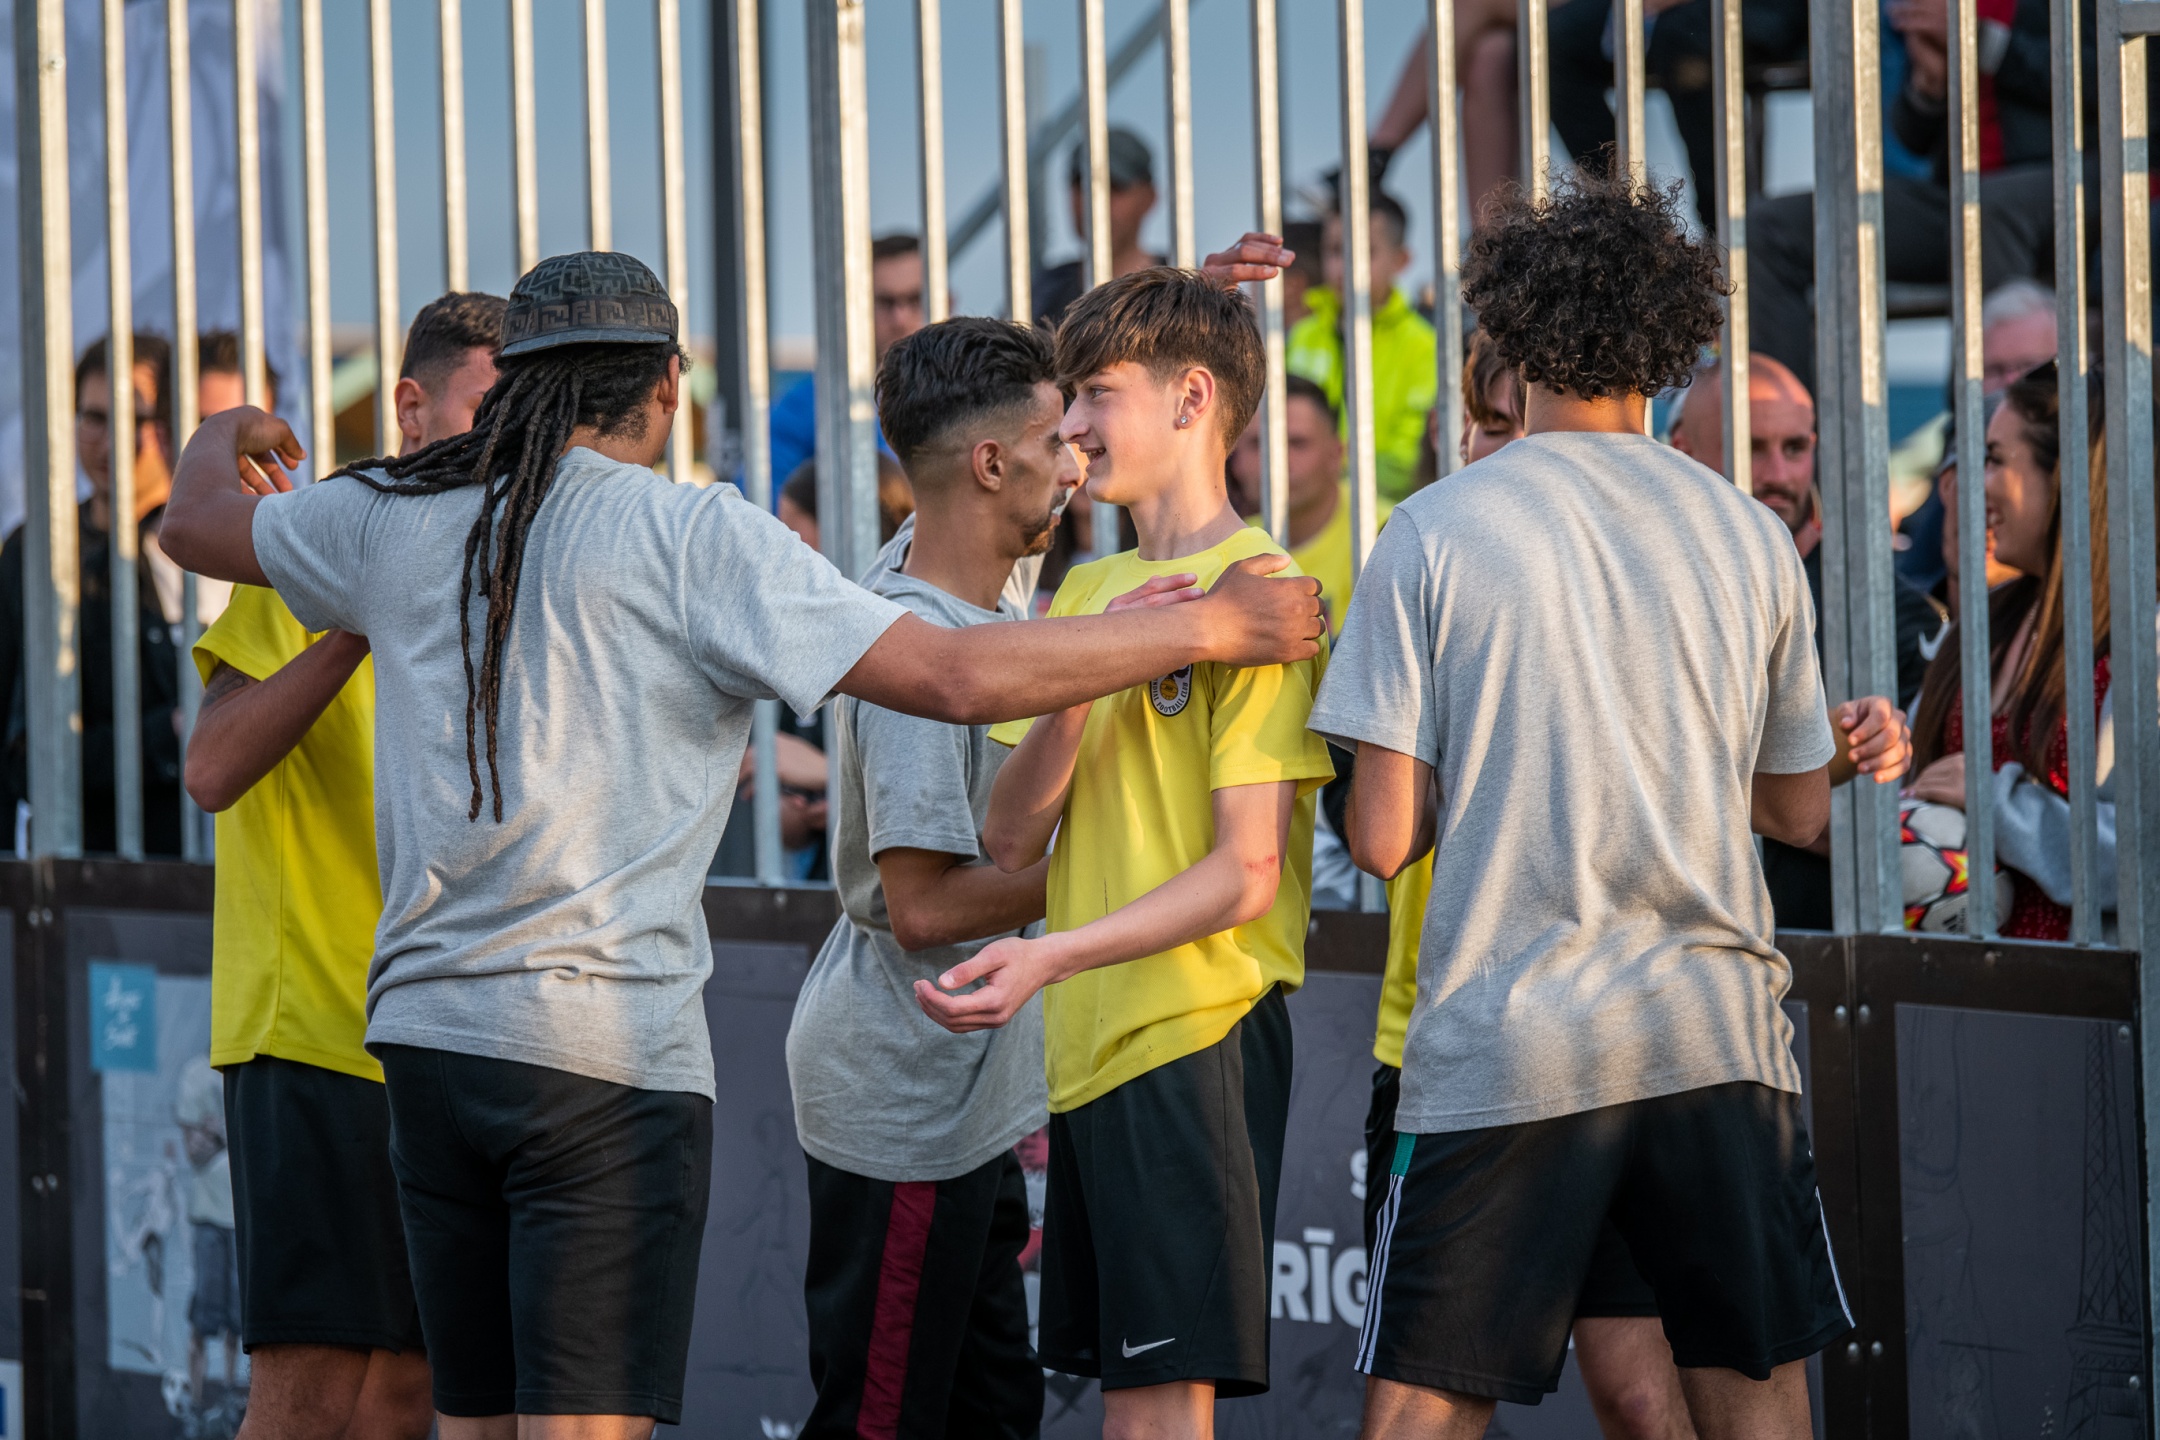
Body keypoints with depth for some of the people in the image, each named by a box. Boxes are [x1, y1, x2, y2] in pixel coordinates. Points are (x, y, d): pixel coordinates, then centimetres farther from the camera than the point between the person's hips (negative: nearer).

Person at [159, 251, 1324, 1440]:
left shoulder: (394, 519, 9)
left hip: (425, 1037, 6)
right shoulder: (693, 536, -6)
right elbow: (958, 677, -10)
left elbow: (197, 526, 29)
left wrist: (221, 441, 53)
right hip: (608, 1051, -6)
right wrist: (1210, 627, -2)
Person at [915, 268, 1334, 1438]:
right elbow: (1010, 839, 8)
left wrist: (1057, 954, -26)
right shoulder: (1089, 591, 17)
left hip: (1197, 1040, -8)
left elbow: (1249, 872, -15)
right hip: (1091, 1043, 8)